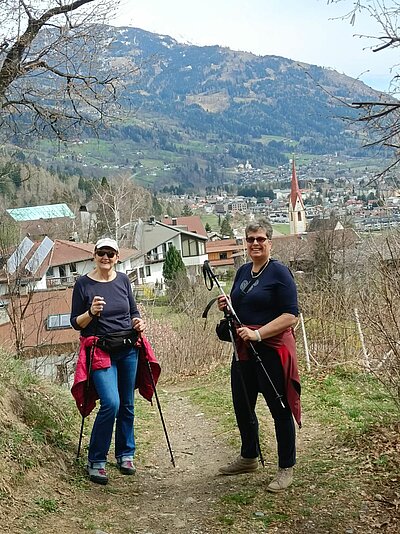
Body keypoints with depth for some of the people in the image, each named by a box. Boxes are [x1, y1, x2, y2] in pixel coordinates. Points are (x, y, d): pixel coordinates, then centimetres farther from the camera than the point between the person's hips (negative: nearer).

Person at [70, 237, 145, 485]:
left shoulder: (123, 279, 6)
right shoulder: (83, 284, -5)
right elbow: (76, 323, -2)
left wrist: (138, 322, -6)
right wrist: (91, 312, -21)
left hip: (128, 350, 4)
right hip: (100, 351, -4)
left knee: (127, 405, 10)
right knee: (111, 403, -18)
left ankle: (126, 454, 28)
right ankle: (96, 460, -2)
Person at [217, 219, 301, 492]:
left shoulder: (279, 272, -11)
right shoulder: (243, 271, 11)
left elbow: (291, 316, -18)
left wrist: (258, 334, -25)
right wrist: (226, 306, -1)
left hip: (271, 350, -8)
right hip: (243, 350, 8)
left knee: (280, 409, 4)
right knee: (242, 406, 18)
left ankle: (286, 469, 19)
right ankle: (248, 458, 38)